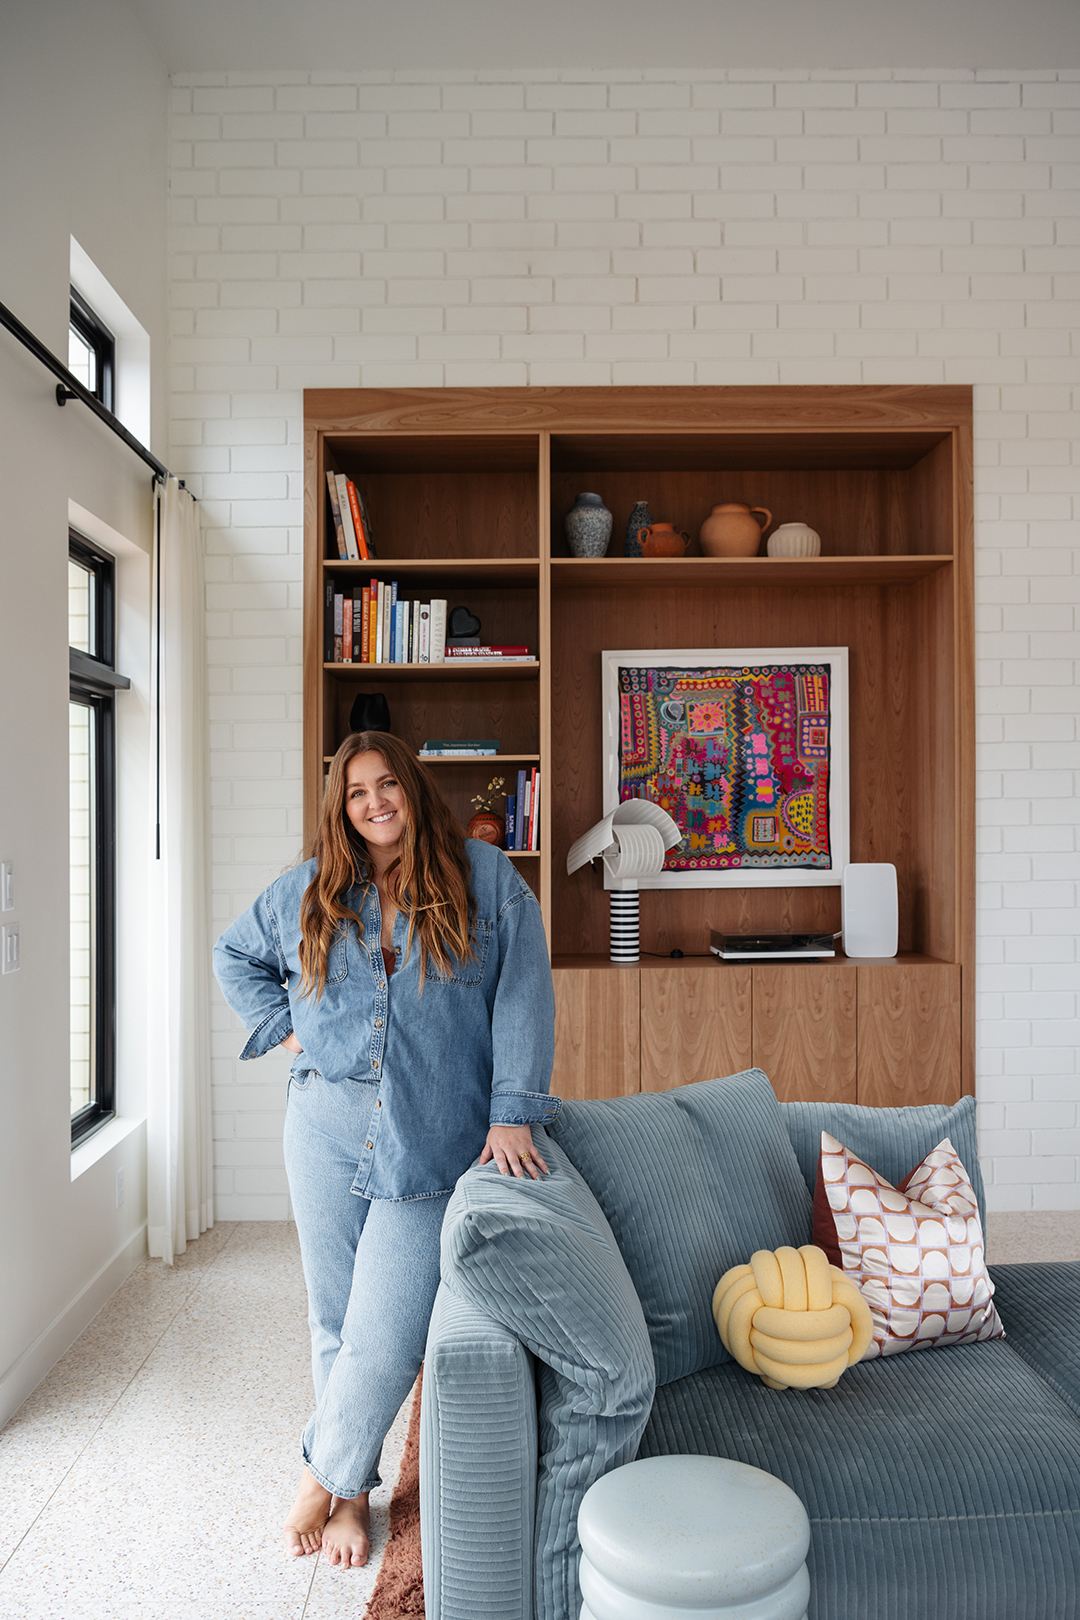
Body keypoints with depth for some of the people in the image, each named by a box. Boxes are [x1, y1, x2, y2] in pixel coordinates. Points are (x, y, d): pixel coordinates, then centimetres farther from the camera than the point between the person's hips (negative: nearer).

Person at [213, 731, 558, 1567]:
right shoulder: (309, 890, 7)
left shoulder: (488, 879, -2)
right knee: (336, 1322, 14)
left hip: (431, 1145, -3)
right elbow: (235, 953, 22)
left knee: (385, 1334, -2)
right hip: (327, 1130, 3)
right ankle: (355, 1490, 35)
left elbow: (523, 998, -6)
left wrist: (513, 1114, -14)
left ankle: (327, 1476, 25)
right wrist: (284, 1024, 7)